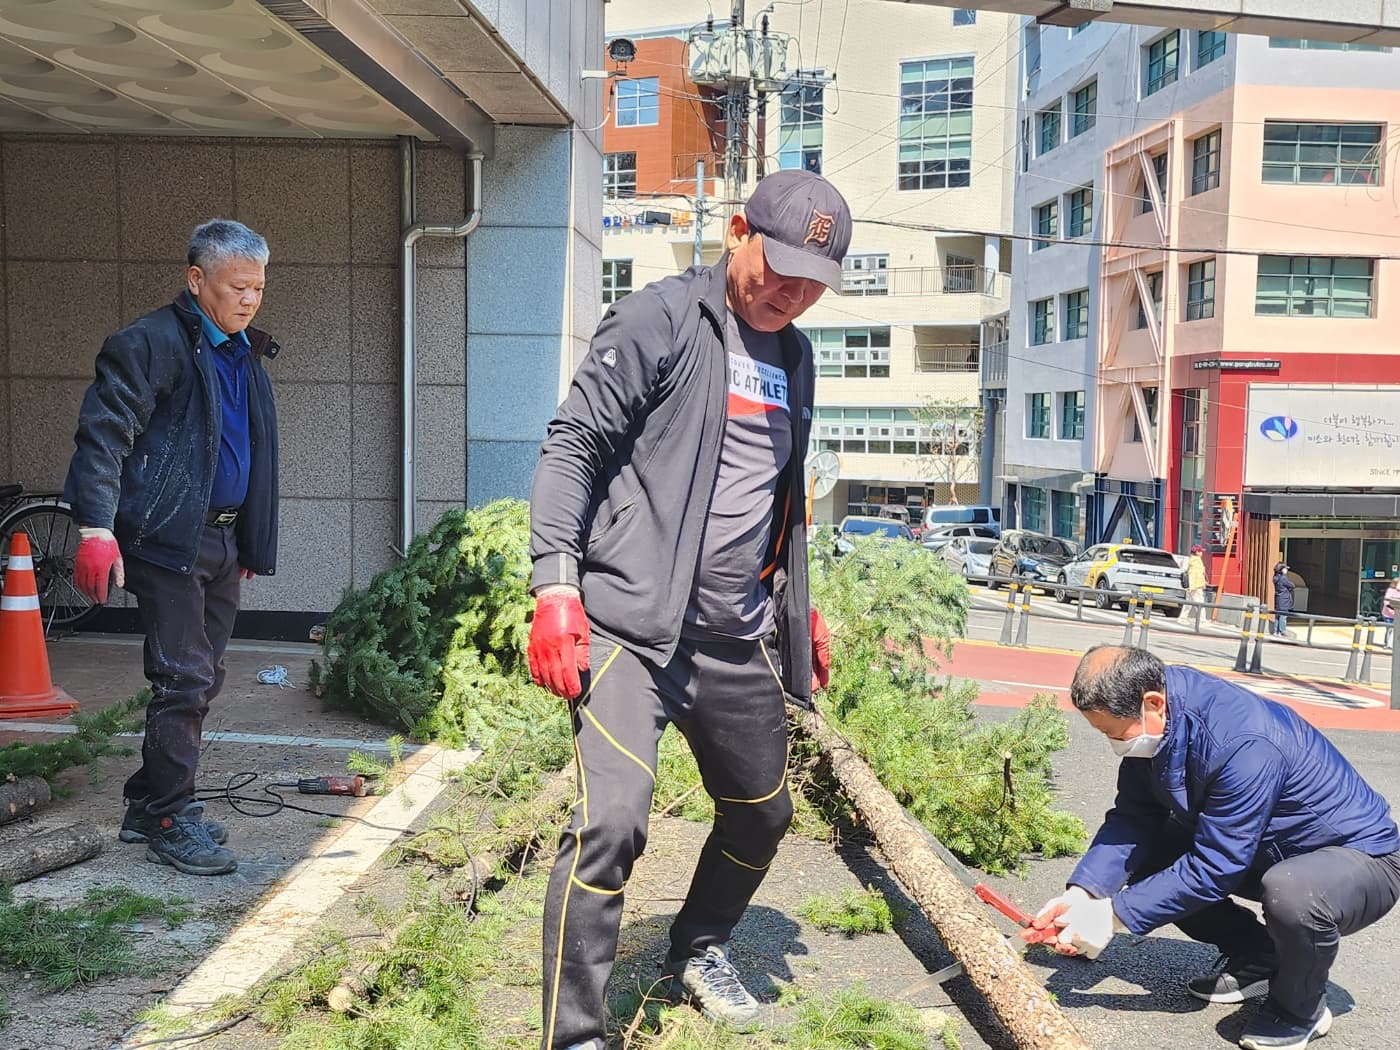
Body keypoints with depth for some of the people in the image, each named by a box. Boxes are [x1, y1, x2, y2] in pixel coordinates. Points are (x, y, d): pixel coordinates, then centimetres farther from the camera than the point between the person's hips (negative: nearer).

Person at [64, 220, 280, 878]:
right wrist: (96, 529, -26)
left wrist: (251, 545, 23)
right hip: (168, 537, -8)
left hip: (222, 541, 9)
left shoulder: (244, 354, 17)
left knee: (201, 678, 12)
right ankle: (168, 821, 4)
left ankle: (150, 806, 25)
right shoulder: (152, 342, -10)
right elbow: (103, 433, -17)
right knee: (184, 678, -7)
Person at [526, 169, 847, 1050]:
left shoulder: (794, 356, 15)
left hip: (739, 640, 7)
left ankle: (699, 952, 44)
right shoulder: (660, 320, -6)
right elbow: (573, 447, -10)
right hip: (629, 625, -7)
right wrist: (556, 581, -19)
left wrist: (800, 607, 26)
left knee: (763, 815, 18)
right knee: (612, 820, -19)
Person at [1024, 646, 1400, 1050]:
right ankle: (1256, 959, 13)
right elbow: (1133, 818, -9)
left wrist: (1113, 914, -28)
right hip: (1271, 850, 8)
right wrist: (1082, 895, -22)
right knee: (1143, 855, -6)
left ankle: (1300, 1009, -6)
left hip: (1359, 856, -8)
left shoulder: (1244, 747, -36)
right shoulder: (1153, 718, -12)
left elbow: (1212, 869, -33)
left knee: (1290, 894, -39)